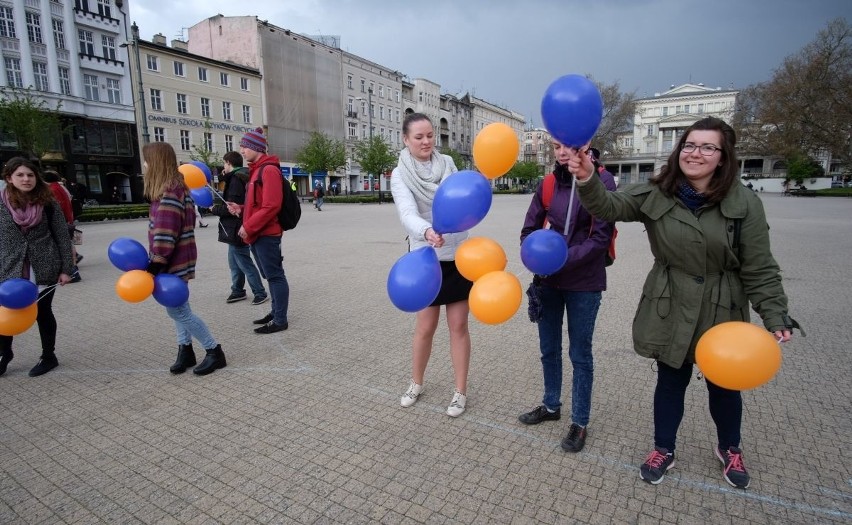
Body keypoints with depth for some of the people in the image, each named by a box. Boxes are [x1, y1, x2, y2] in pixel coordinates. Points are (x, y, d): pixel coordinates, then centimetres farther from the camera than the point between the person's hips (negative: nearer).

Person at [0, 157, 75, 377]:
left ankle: (48, 356, 26)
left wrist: (66, 268, -4)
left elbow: (62, 236, -1)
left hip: (44, 269, -1)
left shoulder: (47, 202, -3)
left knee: (43, 313, 9)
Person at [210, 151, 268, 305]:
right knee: (235, 262, 17)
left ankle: (260, 293, 3)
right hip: (236, 228, 10)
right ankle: (238, 291, 27)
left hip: (237, 229, -10)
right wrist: (226, 177, 9)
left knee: (244, 263, -3)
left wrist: (215, 209, -6)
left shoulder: (236, 179, -17)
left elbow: (232, 207, -23)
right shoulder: (239, 177, 13)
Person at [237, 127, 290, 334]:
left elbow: (271, 206, -22)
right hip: (257, 234, 10)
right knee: (271, 275, 16)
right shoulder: (256, 170, 18)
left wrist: (248, 227, -18)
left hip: (266, 234, -10)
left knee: (275, 276, -4)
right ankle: (275, 313, 26)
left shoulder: (269, 170, -14)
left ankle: (280, 321, 2)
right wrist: (241, 209, 8)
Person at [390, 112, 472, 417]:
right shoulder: (401, 175, -10)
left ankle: (460, 391, 21)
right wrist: (427, 232, -47)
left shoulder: (447, 163, 2)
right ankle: (416, 384, 31)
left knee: (459, 326, 6)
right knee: (425, 327, 6)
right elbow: (408, 214, -27)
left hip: (459, 256, 3)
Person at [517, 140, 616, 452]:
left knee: (580, 353, 8)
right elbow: (529, 230, 6)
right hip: (548, 280, 5)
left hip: (584, 282, -4)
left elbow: (601, 236, -14)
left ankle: (580, 422, 26)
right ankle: (551, 406, 38)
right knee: (549, 348, 17)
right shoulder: (548, 184, 3)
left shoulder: (601, 180, -9)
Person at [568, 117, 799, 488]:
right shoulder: (655, 194, -7)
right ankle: (664, 450, 36)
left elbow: (759, 269, -7)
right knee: (670, 381, 13)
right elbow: (609, 207, -21)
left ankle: (729, 449, 47)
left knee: (723, 384, 18)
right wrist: (587, 180, -40)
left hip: (722, 309, 0)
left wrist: (775, 317, -13)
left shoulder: (744, 203, -10)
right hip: (670, 308, 0)